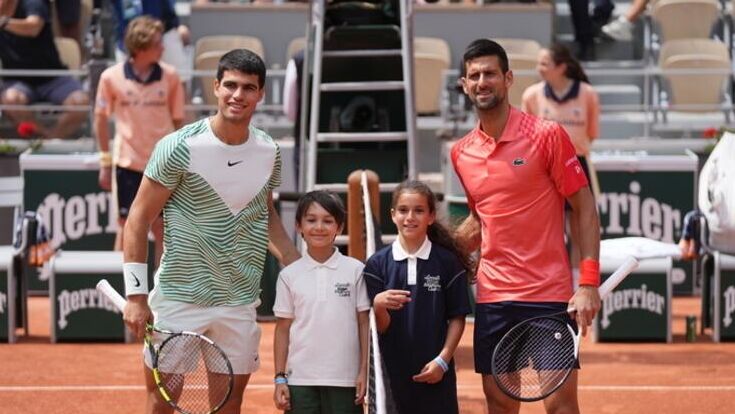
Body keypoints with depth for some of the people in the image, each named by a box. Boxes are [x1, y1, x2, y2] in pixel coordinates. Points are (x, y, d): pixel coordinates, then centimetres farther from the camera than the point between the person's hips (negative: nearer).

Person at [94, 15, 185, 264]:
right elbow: (101, 118, 4)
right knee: (127, 226, 5)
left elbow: (178, 120, 5)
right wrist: (105, 161, 4)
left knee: (162, 227, 4)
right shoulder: (111, 77, -7)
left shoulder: (170, 76, -4)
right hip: (128, 162, -1)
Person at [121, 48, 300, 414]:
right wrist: (136, 294, -12)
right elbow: (139, 218, -7)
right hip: (179, 298, -4)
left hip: (240, 300, 5)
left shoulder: (269, 152, 4)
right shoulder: (179, 147, -11)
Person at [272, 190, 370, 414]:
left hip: (345, 379, -1)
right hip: (301, 379, 1)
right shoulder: (289, 275, 4)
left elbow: (365, 323, 2)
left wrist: (364, 371, -3)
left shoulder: (355, 270, 1)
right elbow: (283, 328, 7)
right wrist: (280, 377, 2)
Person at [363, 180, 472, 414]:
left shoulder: (447, 262, -1)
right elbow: (380, 326, -1)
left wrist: (443, 360, -8)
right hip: (393, 371, 1)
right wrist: (379, 306, -23)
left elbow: (457, 318, 2)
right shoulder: (378, 264, 1)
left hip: (434, 371, -1)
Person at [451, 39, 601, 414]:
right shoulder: (461, 153, 9)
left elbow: (584, 208, -5)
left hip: (549, 293, -5)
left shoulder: (547, 136, -6)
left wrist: (589, 283, -13)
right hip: (492, 295, 5)